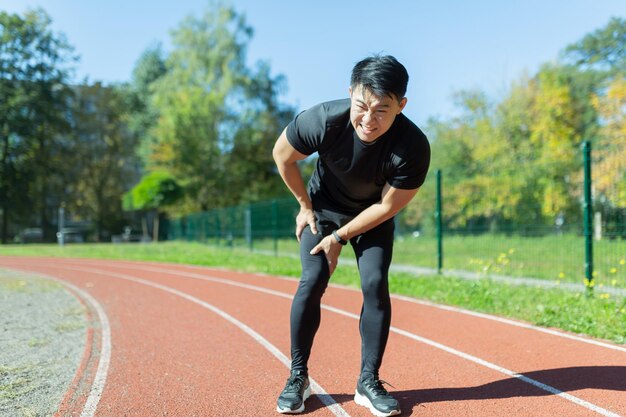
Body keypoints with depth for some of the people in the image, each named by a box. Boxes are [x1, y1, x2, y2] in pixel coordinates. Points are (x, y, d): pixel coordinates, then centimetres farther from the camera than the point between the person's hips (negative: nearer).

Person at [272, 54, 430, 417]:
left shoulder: (414, 147, -33)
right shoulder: (323, 121, -34)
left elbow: (387, 206, -20)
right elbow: (282, 155, -13)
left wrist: (340, 237, -15)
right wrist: (305, 205, -5)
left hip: (373, 217, 1)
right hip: (323, 209, 0)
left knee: (376, 284, -12)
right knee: (313, 282, -12)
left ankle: (369, 382, 5)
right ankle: (298, 377, 5)